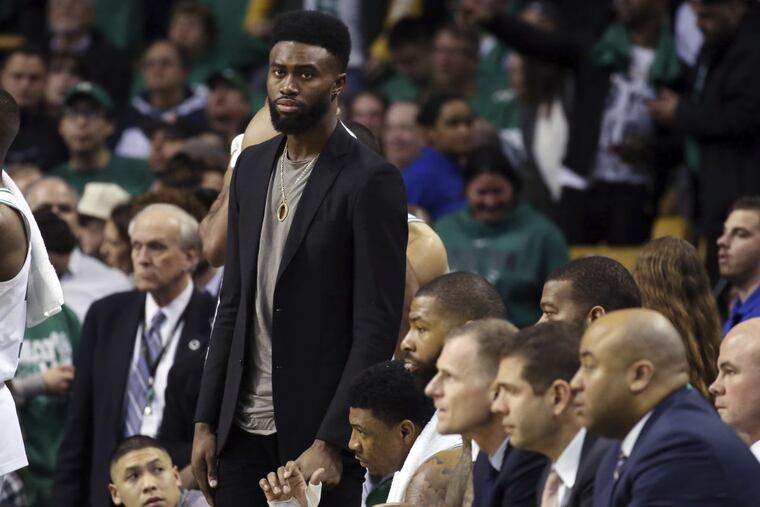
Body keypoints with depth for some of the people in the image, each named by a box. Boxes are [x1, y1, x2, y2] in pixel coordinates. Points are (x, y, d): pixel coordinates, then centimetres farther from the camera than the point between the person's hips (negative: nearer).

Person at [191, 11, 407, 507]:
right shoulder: (253, 167, 11)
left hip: (317, 430, -6)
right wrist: (206, 420, 9)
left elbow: (378, 326, -12)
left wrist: (330, 442, -17)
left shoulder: (371, 181, -9)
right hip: (243, 428, 6)